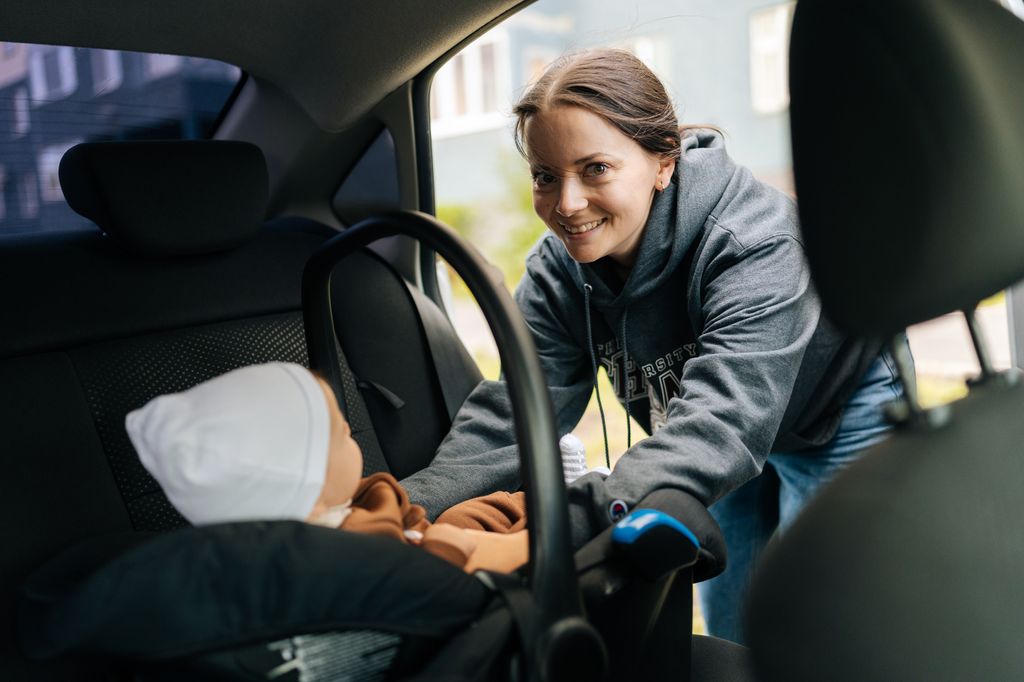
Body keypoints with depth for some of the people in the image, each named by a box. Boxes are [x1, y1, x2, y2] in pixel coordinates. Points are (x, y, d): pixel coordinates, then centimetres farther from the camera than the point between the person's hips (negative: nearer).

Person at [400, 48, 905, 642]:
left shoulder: (759, 247, -37)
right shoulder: (559, 271, -19)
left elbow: (718, 425, -51)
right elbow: (511, 419, -26)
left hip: (841, 425, -4)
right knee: (730, 641, 13)